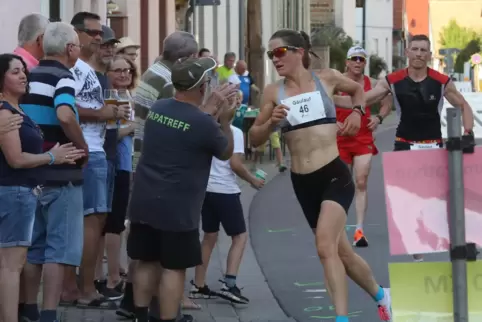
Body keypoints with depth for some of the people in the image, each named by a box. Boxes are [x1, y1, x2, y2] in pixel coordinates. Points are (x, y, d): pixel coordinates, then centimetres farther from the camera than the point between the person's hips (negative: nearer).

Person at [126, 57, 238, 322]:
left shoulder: (158, 108, 3)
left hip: (144, 201, 7)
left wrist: (210, 107, 20)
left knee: (147, 262, 15)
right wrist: (225, 119, 11)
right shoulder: (204, 123, -17)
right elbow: (226, 153, 2)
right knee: (174, 268, 0)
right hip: (176, 208, -7)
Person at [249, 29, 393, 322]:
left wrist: (356, 112, 4)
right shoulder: (273, 92, 3)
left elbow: (358, 89, 22)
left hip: (335, 175, -4)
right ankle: (380, 295, 38)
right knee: (341, 252, 13)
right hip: (302, 183, 4)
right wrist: (271, 122, -12)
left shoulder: (327, 79, 1)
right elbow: (255, 139, 6)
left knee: (326, 247, -24)